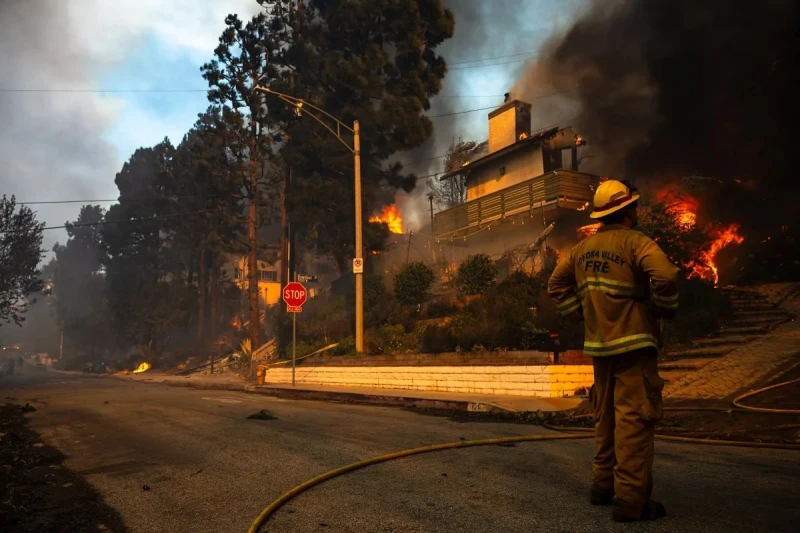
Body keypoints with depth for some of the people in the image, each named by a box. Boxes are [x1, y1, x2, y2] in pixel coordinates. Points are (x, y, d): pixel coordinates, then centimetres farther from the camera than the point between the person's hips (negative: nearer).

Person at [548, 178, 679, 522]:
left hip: (599, 344, 7)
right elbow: (666, 276, -27)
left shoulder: (583, 248, 9)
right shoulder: (636, 242, -12)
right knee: (633, 419, -3)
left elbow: (556, 285, 16)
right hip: (634, 343, -7)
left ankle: (603, 485, 27)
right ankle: (631, 499, 0)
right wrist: (665, 309, -10)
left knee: (605, 417, 17)